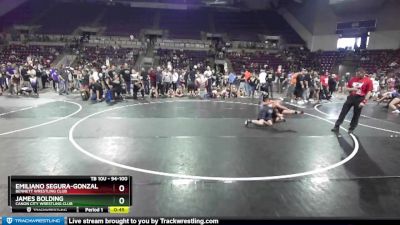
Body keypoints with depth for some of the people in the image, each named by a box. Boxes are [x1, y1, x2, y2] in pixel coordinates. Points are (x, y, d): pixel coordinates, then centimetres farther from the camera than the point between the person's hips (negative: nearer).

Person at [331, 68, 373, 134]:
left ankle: (351, 129, 20)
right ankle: (336, 127, 7)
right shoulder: (353, 79, 5)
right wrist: (352, 89, -10)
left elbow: (369, 92, -10)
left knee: (356, 115, 6)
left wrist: (364, 102, -17)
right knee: (343, 112, 2)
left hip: (360, 99, -4)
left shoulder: (368, 81, -7)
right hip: (351, 97, 4)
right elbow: (347, 88, 14)